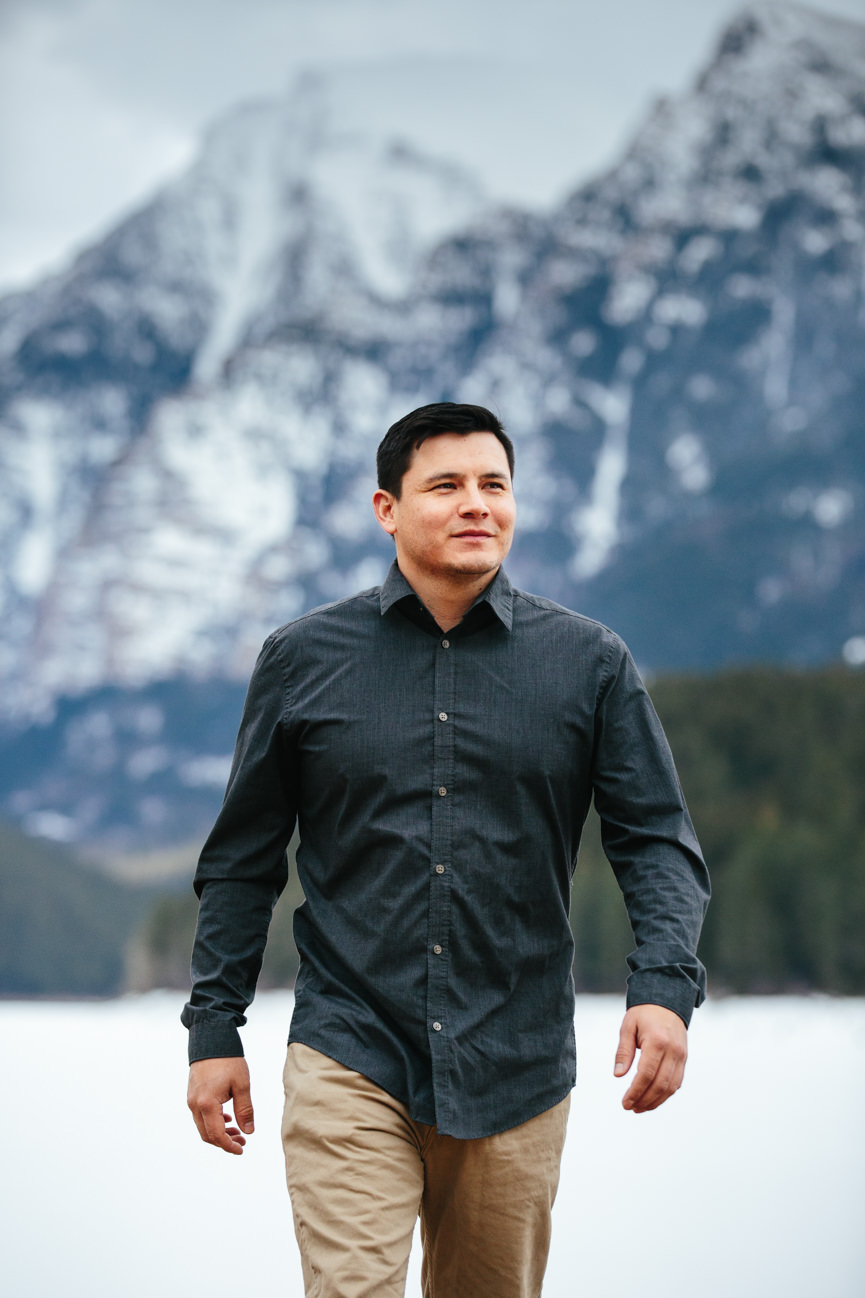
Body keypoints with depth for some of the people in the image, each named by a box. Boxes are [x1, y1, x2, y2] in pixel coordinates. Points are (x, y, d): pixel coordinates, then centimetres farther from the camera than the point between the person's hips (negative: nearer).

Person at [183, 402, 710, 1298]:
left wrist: (665, 985, -15)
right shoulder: (303, 660, 4)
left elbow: (656, 839, 3)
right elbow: (242, 860, 9)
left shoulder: (589, 663, 4)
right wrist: (214, 1029, 6)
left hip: (516, 1071, 2)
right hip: (349, 1062, -1)